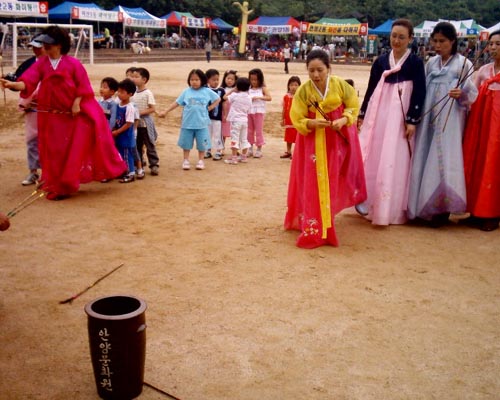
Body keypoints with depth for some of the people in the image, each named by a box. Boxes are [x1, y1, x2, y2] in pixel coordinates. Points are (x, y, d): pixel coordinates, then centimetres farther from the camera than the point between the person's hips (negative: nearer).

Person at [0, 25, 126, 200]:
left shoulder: (73, 63, -6)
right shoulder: (41, 64, 1)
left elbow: (83, 86, -5)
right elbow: (28, 82, -12)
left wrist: (77, 103, -15)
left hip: (74, 114, -3)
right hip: (52, 117, 3)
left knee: (74, 151, 4)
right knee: (54, 152, 6)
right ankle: (56, 187, 16)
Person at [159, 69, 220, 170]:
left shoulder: (207, 91, -1)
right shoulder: (186, 92, 0)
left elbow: (218, 99, 9)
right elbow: (176, 103, 2)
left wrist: (210, 108, -2)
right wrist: (165, 112, -2)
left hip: (201, 123, -1)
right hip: (187, 123, 1)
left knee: (202, 143, 7)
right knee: (186, 143, 10)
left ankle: (200, 161, 23)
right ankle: (186, 161, 24)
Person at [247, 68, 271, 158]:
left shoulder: (262, 88, -3)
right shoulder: (248, 88, 6)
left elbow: (269, 98, -14)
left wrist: (258, 97, -21)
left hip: (259, 111, -4)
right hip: (249, 111, 4)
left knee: (259, 130, 1)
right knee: (250, 130, 10)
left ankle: (259, 149, 7)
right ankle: (250, 149, 19)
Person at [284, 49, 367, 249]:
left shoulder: (340, 85, -13)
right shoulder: (303, 90, -15)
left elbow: (353, 106, -1)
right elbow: (297, 119, -11)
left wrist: (343, 120, -20)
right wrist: (312, 123, -30)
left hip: (339, 137, 2)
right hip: (313, 140, -1)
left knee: (335, 179, 10)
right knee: (314, 183, -2)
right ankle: (315, 228, 6)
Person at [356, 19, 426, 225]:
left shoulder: (415, 62, -2)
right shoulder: (380, 61, 7)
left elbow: (419, 93, -6)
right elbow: (371, 89, 11)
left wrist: (412, 120, -13)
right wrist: (362, 114, 10)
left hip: (401, 116, -3)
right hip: (379, 113, 3)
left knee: (396, 160, -1)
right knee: (373, 157, 3)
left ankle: (391, 208, 8)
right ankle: (368, 200, 11)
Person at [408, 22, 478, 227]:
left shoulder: (463, 64, -1)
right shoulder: (431, 63, 13)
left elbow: (472, 94, -4)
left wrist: (461, 94, -25)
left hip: (449, 121, -5)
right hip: (428, 119, 5)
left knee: (445, 160, -7)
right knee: (425, 159, 4)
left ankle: (442, 208, 2)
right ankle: (425, 205, 14)